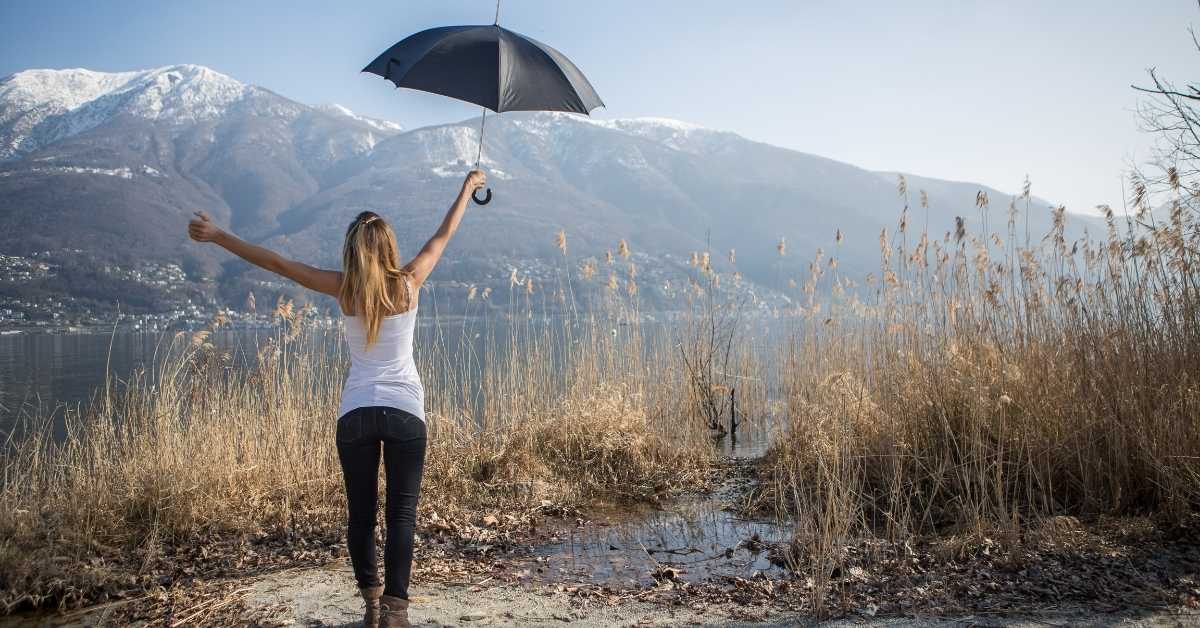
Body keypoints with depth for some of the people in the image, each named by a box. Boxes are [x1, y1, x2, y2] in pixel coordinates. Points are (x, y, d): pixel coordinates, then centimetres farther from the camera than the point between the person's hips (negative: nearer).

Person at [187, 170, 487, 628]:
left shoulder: (344, 289, -1)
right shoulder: (409, 282, 0)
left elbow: (277, 263, 2)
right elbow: (444, 234, 12)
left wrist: (217, 236, 10)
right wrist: (468, 187, 26)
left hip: (355, 413, 1)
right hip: (404, 411, -1)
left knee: (361, 515, 12)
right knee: (402, 515, 2)